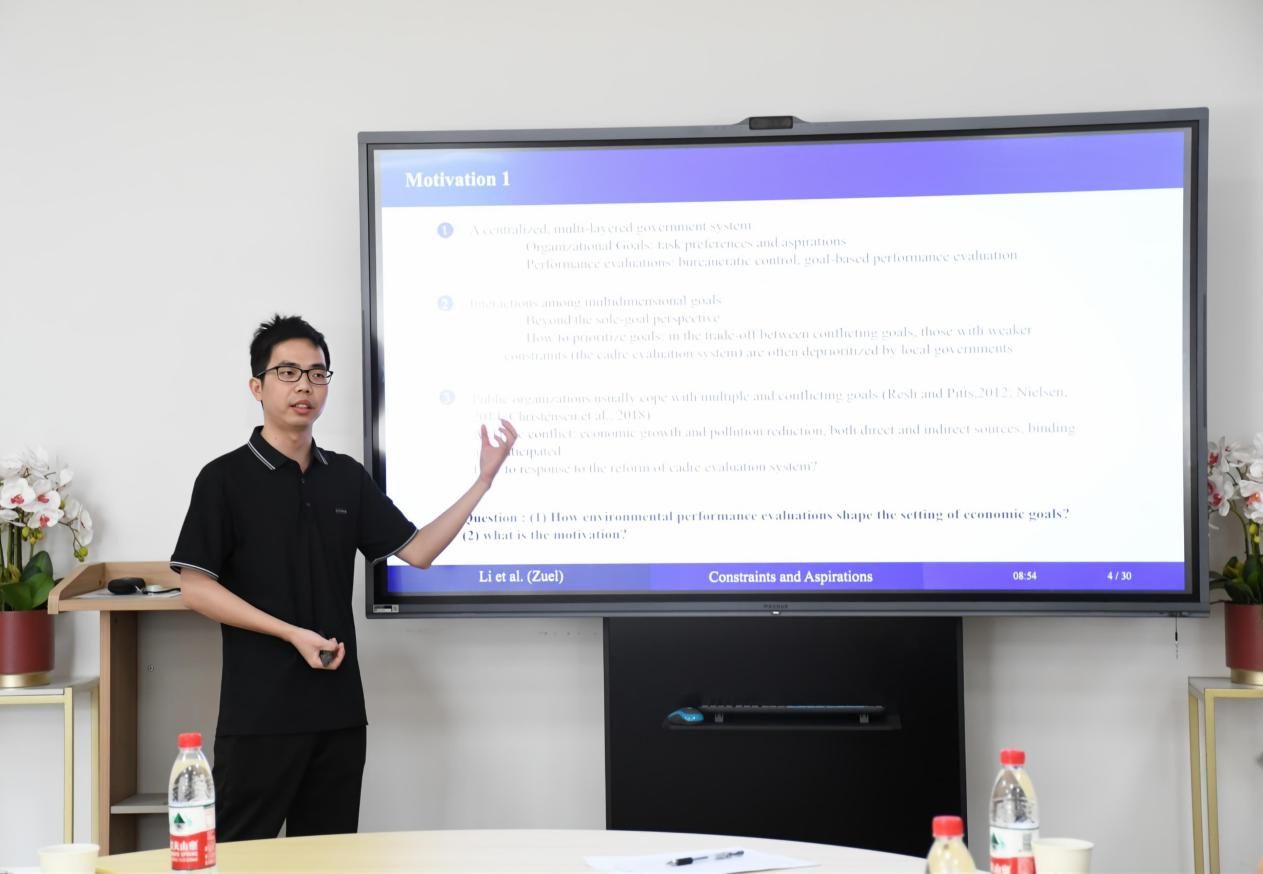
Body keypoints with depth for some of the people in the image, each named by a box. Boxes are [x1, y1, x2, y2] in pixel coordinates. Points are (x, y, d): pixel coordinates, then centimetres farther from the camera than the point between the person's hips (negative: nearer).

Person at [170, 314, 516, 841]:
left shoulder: (347, 477, 10)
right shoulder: (226, 478, -5)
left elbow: (416, 551, 9)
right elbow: (196, 588, -9)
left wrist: (483, 481, 1)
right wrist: (293, 634, -16)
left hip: (338, 707, 5)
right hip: (258, 712, -5)